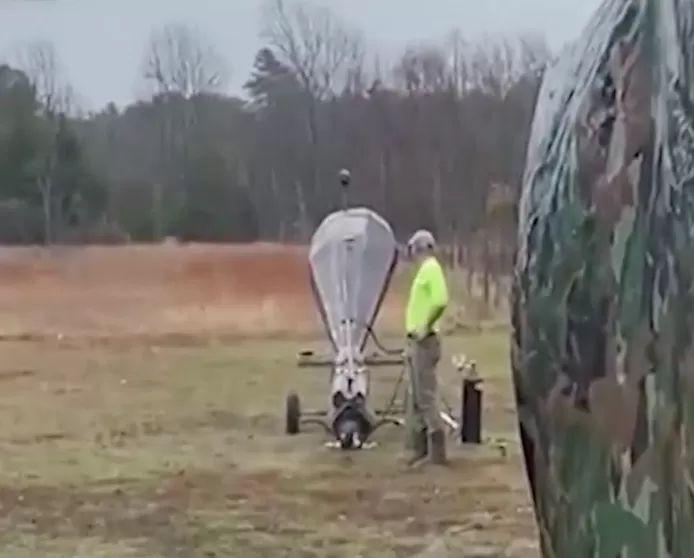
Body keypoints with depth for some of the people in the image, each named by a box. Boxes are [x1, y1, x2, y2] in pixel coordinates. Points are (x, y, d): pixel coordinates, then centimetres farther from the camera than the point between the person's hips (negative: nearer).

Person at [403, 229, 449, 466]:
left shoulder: (431, 268, -12)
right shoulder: (423, 270, 17)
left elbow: (440, 300, -28)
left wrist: (425, 327, -20)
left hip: (424, 342, -10)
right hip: (415, 342, 10)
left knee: (427, 397, -9)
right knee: (416, 398, 13)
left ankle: (437, 452, -7)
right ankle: (420, 447, 18)